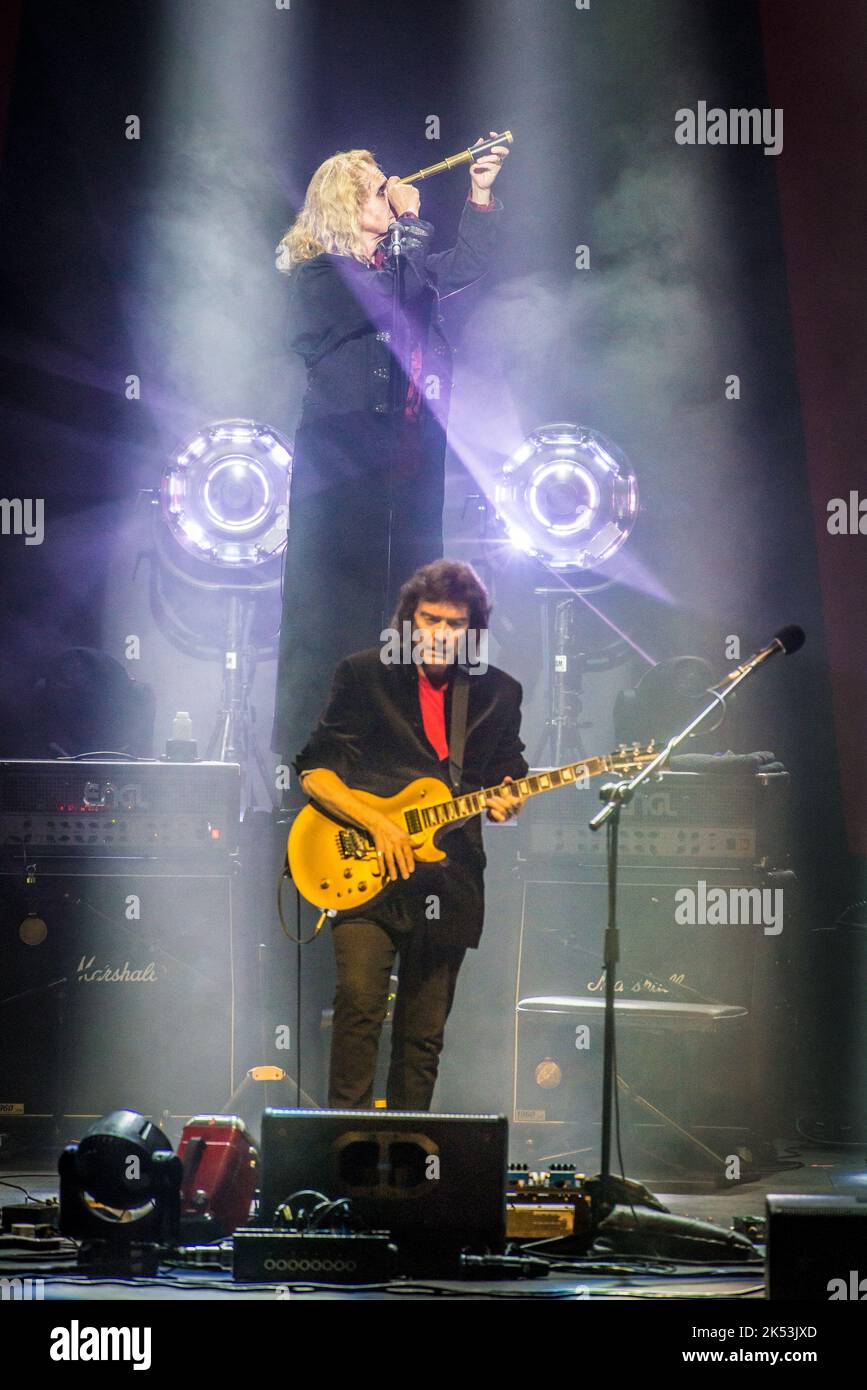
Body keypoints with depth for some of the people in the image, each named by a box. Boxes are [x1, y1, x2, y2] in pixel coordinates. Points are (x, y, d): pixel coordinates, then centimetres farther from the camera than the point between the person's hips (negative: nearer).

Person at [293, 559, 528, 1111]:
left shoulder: (499, 692, 10)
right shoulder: (365, 674, 2)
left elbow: (510, 776, 17)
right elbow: (314, 770, 0)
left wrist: (507, 802, -8)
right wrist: (378, 823, -13)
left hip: (448, 879, 3)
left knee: (424, 1034, 5)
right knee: (360, 1000, -20)